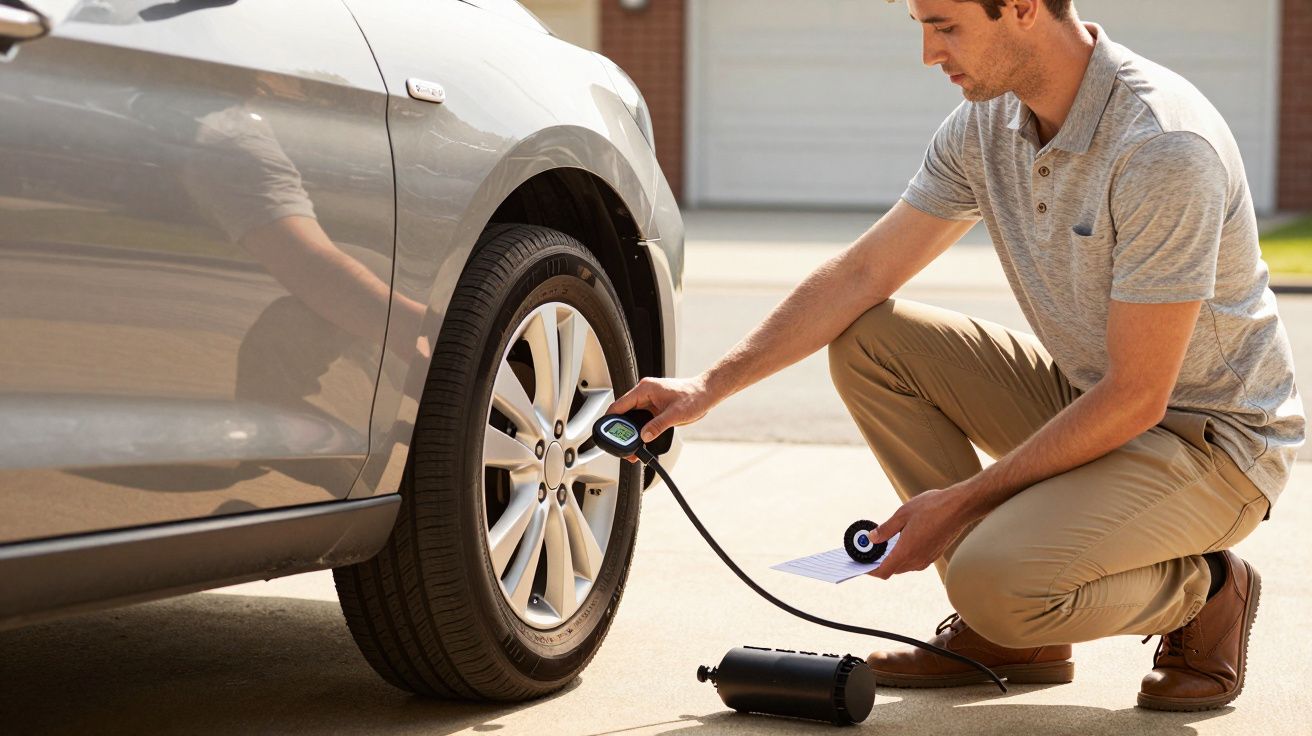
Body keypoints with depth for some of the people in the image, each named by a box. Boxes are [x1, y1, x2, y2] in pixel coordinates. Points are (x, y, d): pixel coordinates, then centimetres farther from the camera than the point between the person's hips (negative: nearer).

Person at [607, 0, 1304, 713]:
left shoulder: (1164, 146, -28)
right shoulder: (986, 125, -4)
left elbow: (1136, 398, -26)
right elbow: (862, 274, 5)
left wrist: (962, 501, -22)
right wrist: (711, 385, -3)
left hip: (1212, 438, -8)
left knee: (995, 581, -30)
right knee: (867, 341, -5)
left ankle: (1204, 591, 1)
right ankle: (1005, 633, 2)